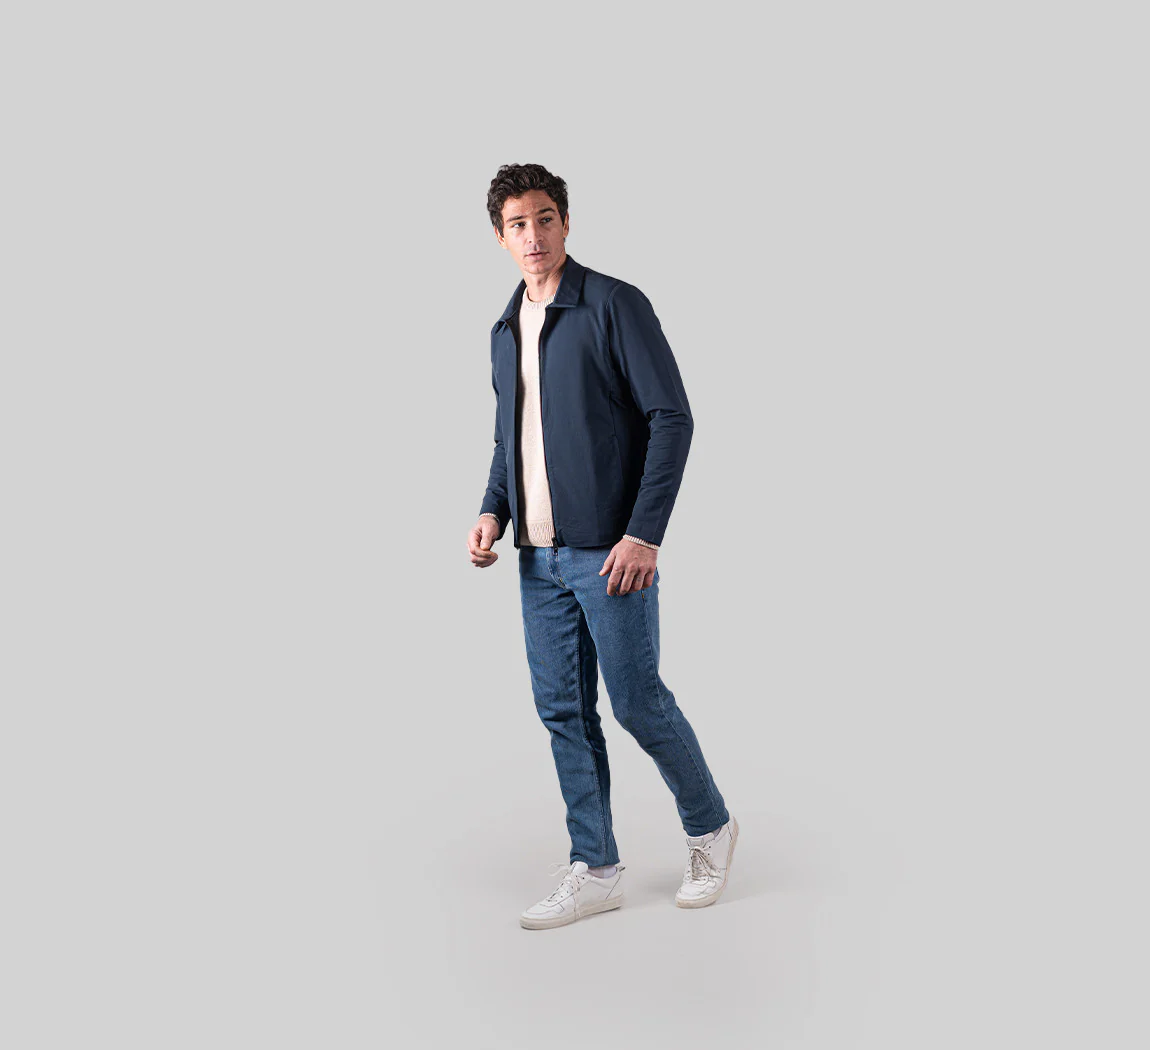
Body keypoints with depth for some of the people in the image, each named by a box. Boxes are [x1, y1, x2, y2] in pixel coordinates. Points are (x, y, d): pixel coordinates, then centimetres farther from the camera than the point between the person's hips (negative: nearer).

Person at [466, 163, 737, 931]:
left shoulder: (616, 306, -8)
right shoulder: (506, 331, 14)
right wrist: (494, 512, 5)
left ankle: (711, 827, 25)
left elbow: (672, 418, -12)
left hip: (610, 551, -7)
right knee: (564, 712, 8)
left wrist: (644, 533, -18)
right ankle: (595, 870, 19)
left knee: (637, 702, 1)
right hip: (540, 557, 7)